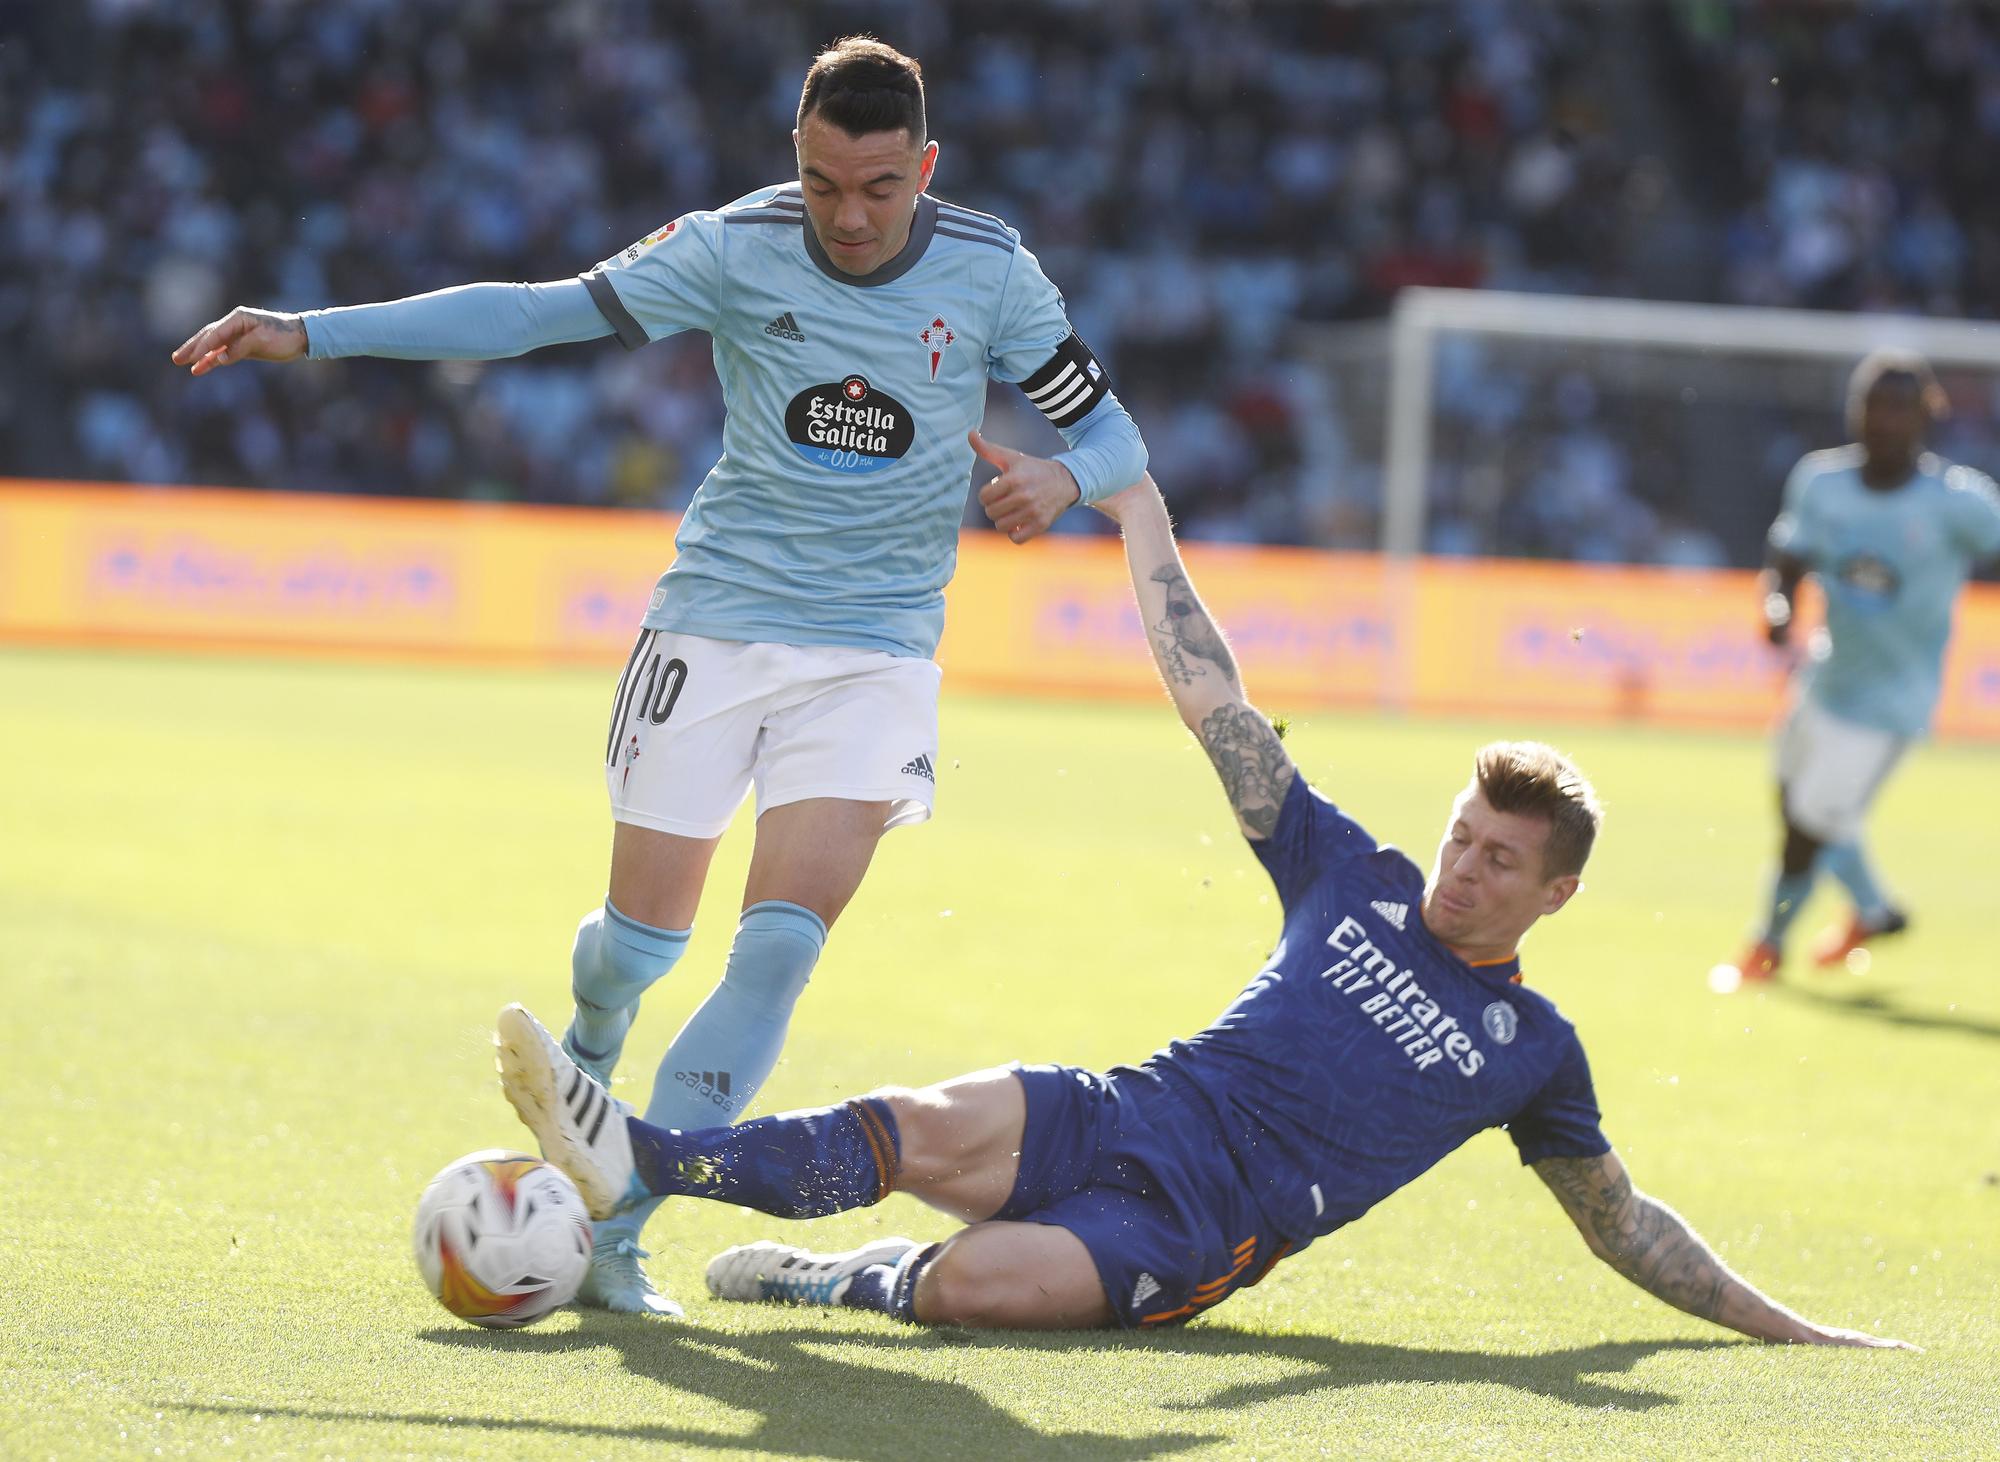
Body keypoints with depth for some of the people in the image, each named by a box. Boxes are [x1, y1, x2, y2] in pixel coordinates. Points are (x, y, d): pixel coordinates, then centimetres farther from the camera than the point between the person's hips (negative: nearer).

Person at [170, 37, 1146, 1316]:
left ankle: (616, 1223, -12)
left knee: (786, 933, -17)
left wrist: (1060, 478, -21)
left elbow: (1110, 432, 4)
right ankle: (582, 1070, 41)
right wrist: (309, 334, -12)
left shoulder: (990, 275, -5)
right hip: (717, 623, 0)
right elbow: (540, 312, -8)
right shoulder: (739, 248, -7)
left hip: (876, 650, 0)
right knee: (643, 933, 3)